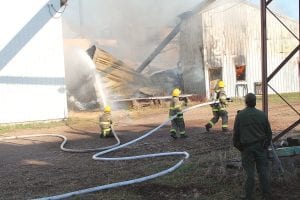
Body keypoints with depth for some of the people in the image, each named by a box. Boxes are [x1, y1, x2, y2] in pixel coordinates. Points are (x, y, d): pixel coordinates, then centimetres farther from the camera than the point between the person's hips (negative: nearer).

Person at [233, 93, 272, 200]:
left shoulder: (240, 115, -7)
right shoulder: (262, 115, -1)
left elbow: (235, 133, -2)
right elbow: (269, 132, 7)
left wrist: (237, 145, 10)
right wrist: (266, 144, 18)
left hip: (246, 148, -2)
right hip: (261, 147, 2)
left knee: (249, 172, 4)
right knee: (263, 171, 8)